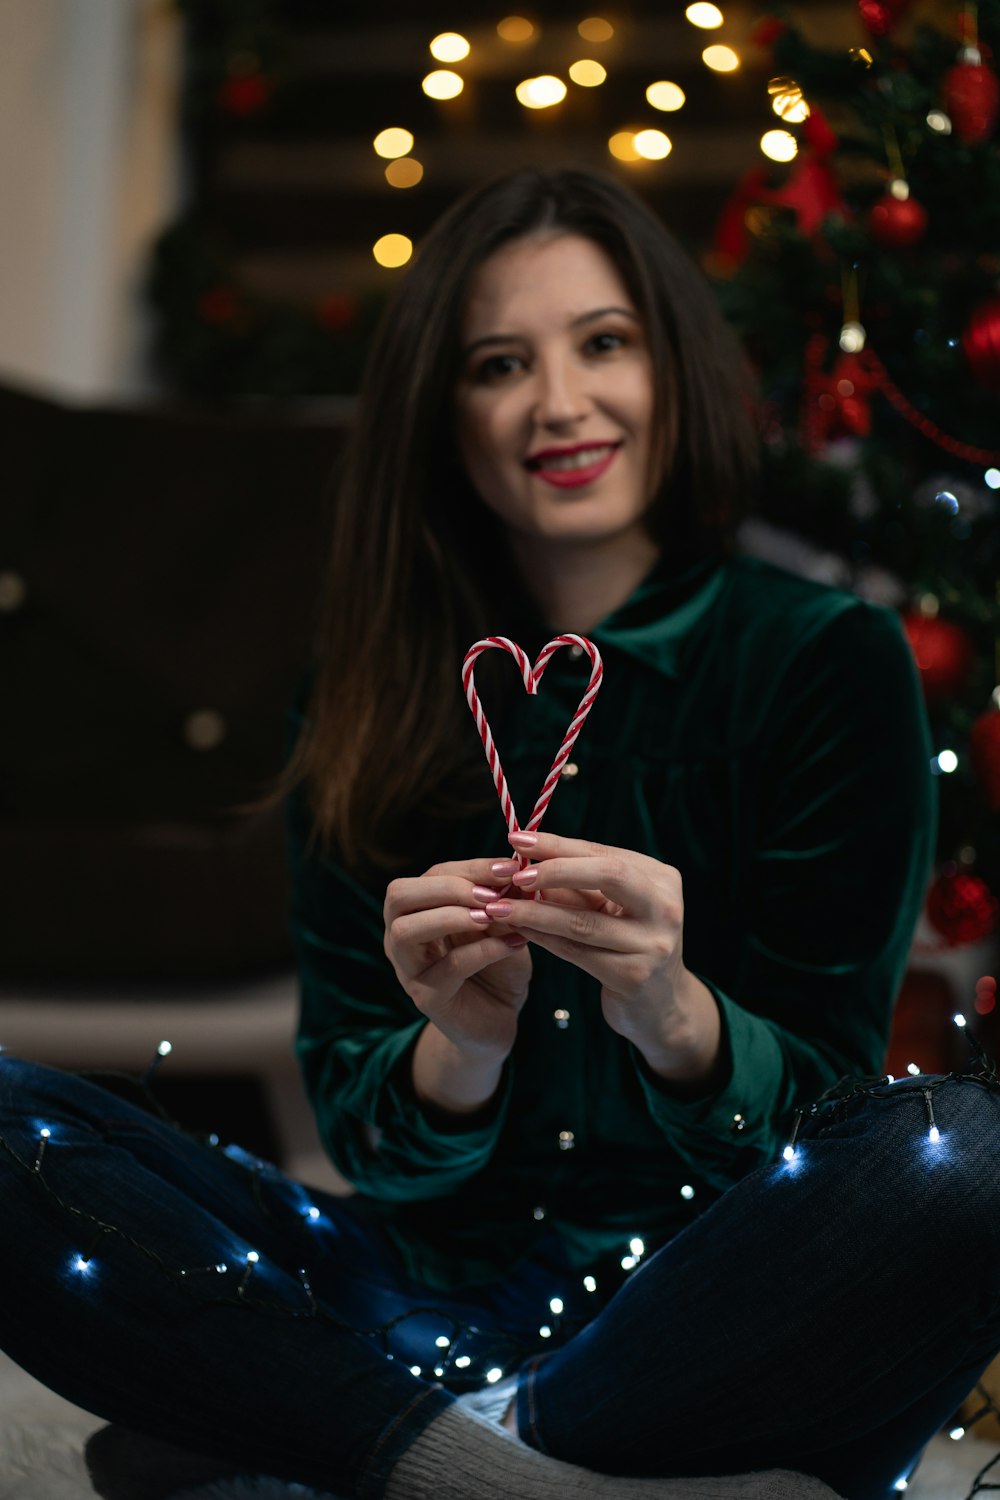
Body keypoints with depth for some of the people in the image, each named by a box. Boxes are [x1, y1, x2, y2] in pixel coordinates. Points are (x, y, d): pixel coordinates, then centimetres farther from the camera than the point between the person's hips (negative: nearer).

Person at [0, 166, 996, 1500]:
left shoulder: (829, 662, -3)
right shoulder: (374, 702, 5)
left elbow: (812, 1104, -5)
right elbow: (361, 1133, 3)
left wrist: (671, 1016, -27)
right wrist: (458, 1049, -21)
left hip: (718, 1317, -2)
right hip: (438, 1309, 2)